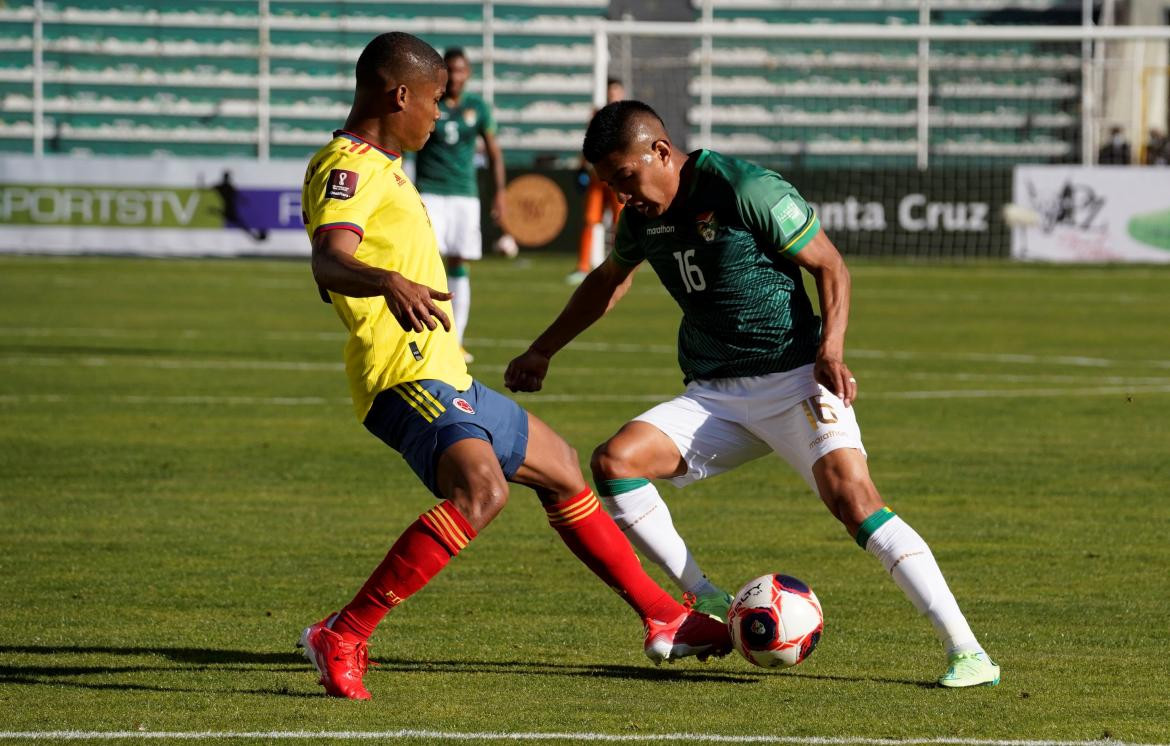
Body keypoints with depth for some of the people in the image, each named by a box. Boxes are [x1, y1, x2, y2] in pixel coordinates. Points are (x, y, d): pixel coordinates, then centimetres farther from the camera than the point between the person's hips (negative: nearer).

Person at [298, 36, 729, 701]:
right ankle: (341, 638, -33)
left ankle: (665, 621, 36)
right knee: (482, 488, -34)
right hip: (407, 378, -11)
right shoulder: (348, 167, -14)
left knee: (560, 469, 23)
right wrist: (390, 284, -53)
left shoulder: (379, 166, 18)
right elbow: (328, 261, -34)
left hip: (446, 378, 11)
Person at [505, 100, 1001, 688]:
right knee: (614, 461, -15)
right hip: (712, 394, 7)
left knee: (851, 495, -27)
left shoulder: (745, 190, -13)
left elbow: (830, 266, -8)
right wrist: (542, 351, 34)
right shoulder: (641, 216, 8)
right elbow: (608, 281, 30)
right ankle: (711, 607, -4)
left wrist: (831, 349, -22)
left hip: (792, 376, -7)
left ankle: (965, 650, -27)